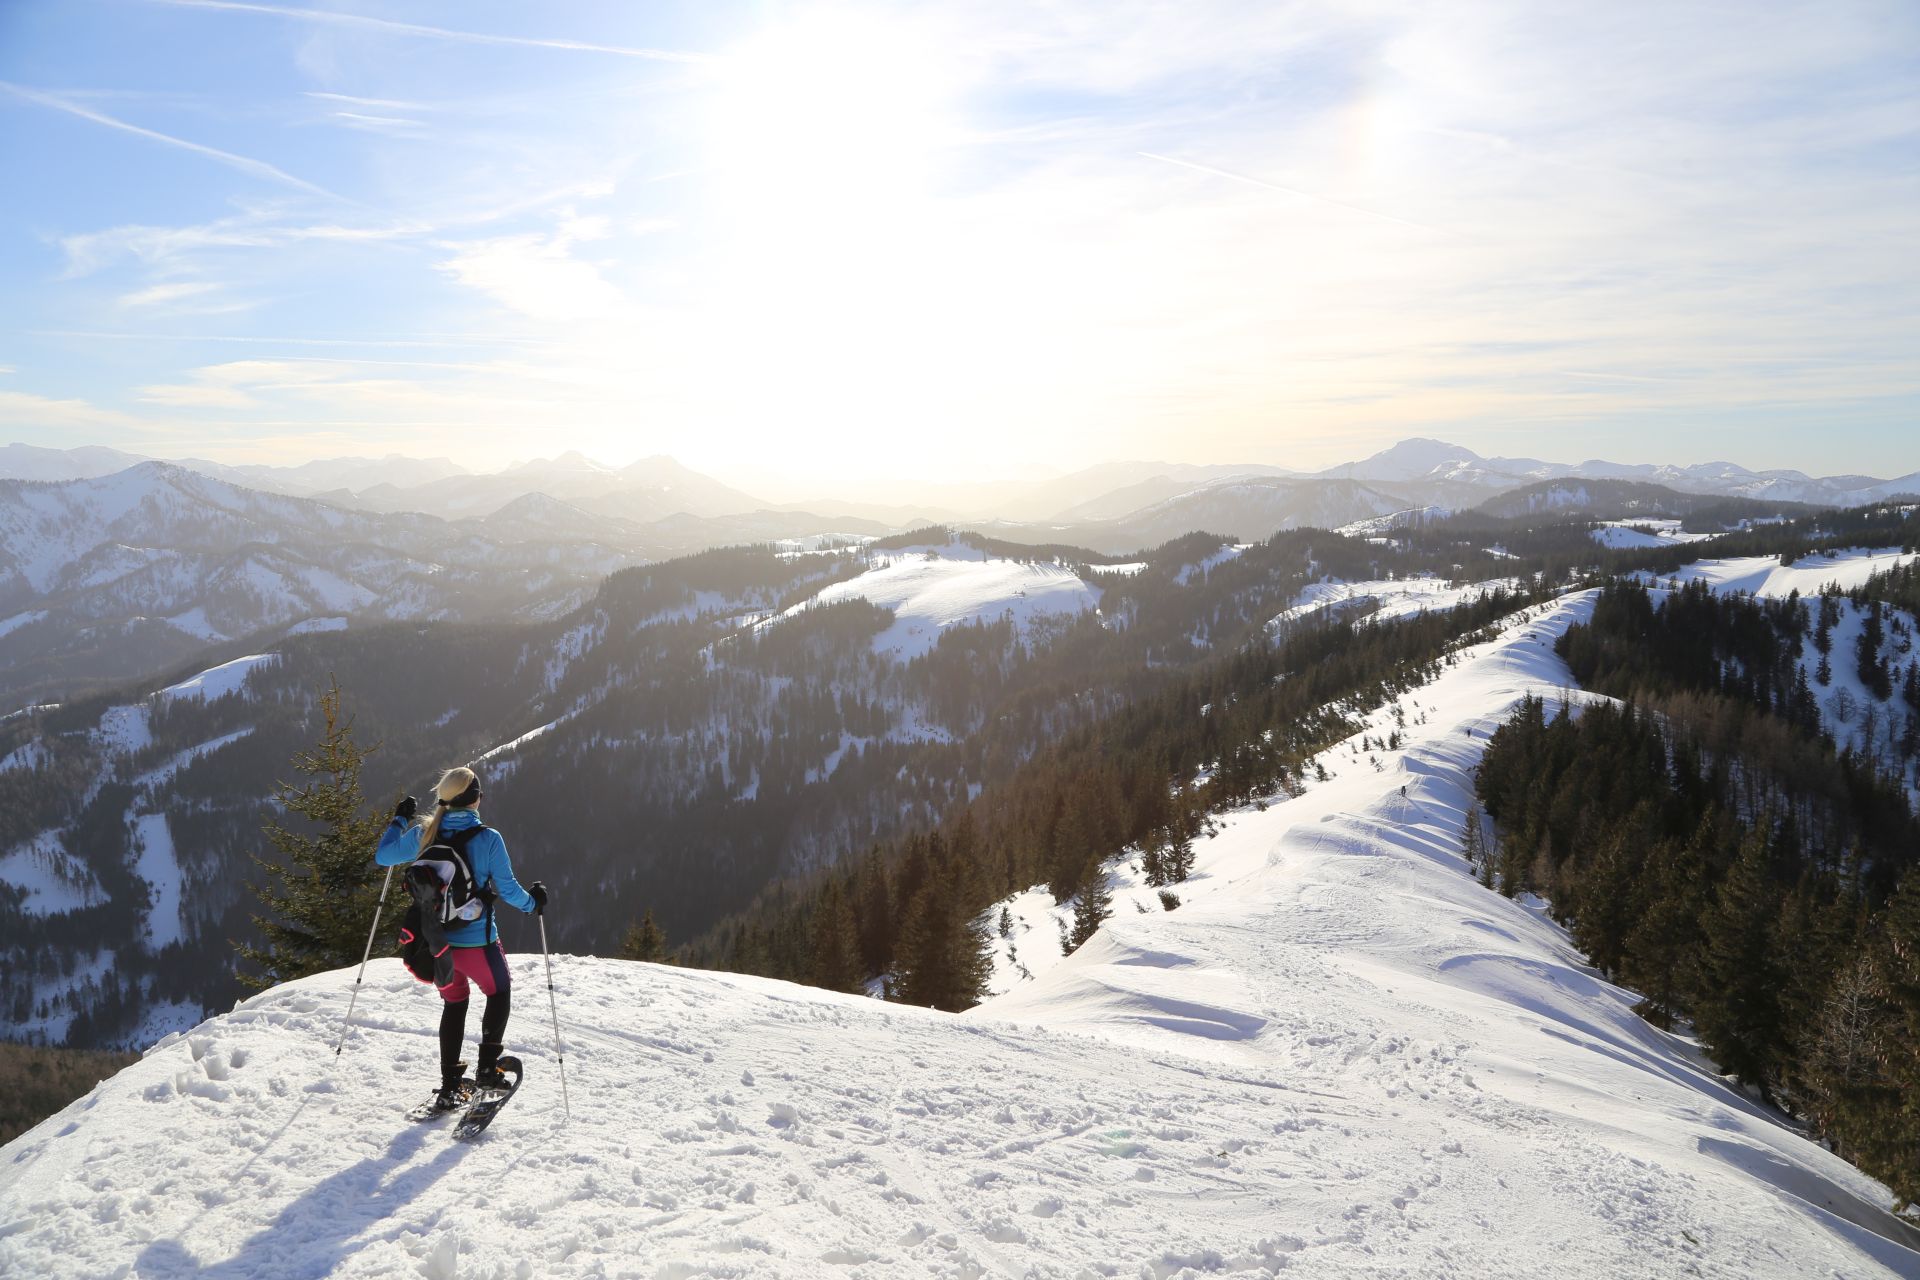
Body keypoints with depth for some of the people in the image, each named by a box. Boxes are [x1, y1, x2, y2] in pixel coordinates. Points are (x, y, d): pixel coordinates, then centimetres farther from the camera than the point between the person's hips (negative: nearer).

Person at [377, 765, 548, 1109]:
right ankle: (487, 1068, 16)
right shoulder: (487, 838, -15)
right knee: (499, 993, 22)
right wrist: (532, 901, 10)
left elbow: (382, 856, 12)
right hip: (477, 941, -4)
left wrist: (399, 819, 24)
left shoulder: (423, 835, -4)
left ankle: (449, 1086, 22)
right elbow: (507, 889, -10)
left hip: (435, 942, 4)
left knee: (453, 1003, 22)